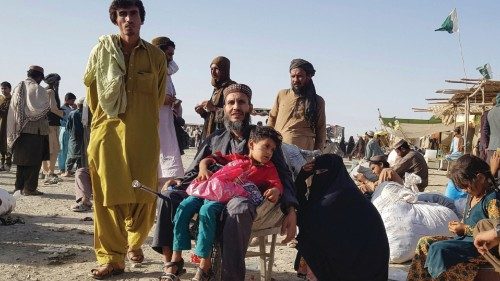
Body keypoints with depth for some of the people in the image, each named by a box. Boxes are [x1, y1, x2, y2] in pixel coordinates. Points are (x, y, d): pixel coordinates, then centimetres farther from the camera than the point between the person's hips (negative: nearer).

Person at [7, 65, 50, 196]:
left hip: (19, 130, 7)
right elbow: (42, 108, -16)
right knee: (34, 160, 0)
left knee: (22, 159, 14)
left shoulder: (18, 88, 11)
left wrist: (13, 131, 14)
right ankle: (30, 188, -1)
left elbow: (13, 109, 11)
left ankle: (19, 186, 17)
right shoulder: (37, 89, -11)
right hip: (34, 129, -7)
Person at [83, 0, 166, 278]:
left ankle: (135, 242, 30)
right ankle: (111, 258, 7)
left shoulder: (156, 56, 5)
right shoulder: (102, 50, 3)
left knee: (145, 196, 3)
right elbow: (90, 85, 13)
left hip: (144, 137, 1)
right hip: (108, 133, 0)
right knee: (108, 195, -2)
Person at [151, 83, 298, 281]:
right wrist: (180, 181, -5)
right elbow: (194, 172, 20)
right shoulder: (215, 140, 22)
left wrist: (290, 210, -10)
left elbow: (283, 176, 6)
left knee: (238, 207, -40)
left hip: (250, 200, -4)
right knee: (169, 196, -17)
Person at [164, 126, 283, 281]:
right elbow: (208, 159, 31)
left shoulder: (268, 168, 20)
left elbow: (278, 185, 4)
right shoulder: (236, 158, 28)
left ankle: (205, 266, -28)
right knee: (184, 207, -21)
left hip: (226, 196, -4)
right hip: (207, 188, 4)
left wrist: (275, 191, -20)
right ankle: (176, 259, -11)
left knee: (207, 210, -34)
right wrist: (203, 168, 9)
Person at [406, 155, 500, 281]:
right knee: (424, 242, -3)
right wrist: (459, 225, 4)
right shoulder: (473, 195, 13)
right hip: (465, 238, 10)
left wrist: (466, 229, -17)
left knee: (438, 248, -27)